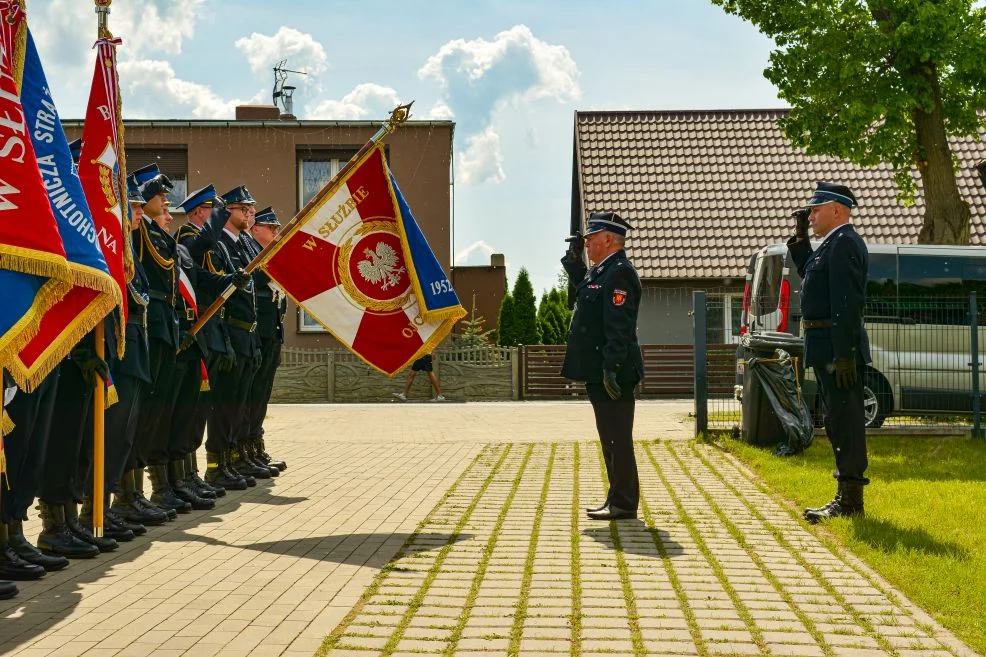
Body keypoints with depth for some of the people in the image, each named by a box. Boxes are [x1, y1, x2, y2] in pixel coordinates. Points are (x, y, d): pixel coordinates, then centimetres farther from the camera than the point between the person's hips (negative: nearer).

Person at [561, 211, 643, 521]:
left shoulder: (619, 273, -16)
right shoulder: (600, 271, 15)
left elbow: (619, 328, -22)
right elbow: (581, 283, 38)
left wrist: (611, 369, -25)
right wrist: (574, 256, 22)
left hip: (612, 375, -10)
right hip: (600, 374, 10)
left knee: (617, 438, -4)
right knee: (611, 438, 15)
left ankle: (624, 504, 2)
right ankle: (618, 499, 24)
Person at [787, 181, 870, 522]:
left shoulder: (844, 242, -15)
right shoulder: (835, 243, 17)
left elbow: (847, 303, -22)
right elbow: (810, 275, 28)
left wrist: (843, 354, -26)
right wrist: (800, 238, 18)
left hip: (837, 348, -11)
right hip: (829, 348, 11)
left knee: (844, 420, -6)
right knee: (840, 421, 14)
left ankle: (849, 499, -1)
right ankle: (847, 497, 22)